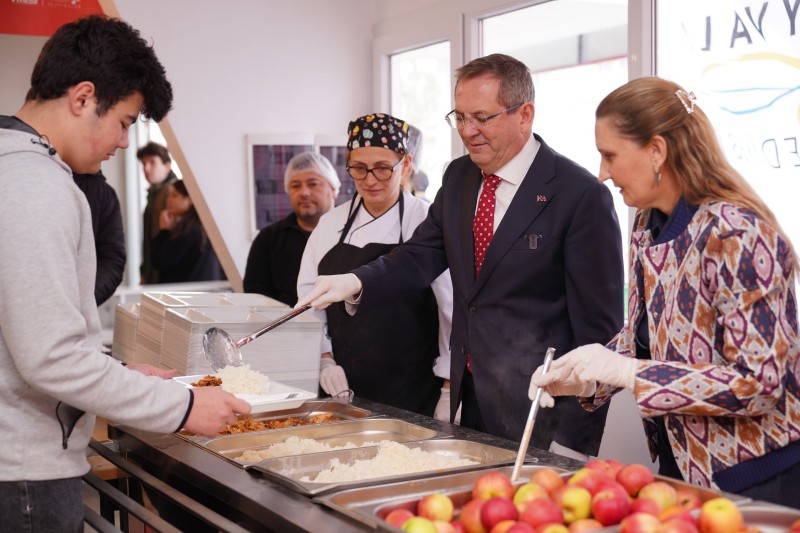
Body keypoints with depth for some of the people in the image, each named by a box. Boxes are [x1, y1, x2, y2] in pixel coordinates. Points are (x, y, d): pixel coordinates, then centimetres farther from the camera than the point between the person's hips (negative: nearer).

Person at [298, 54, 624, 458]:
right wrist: (355, 282, -12)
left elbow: (599, 328, -13)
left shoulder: (582, 195, -14)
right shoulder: (459, 177, 8)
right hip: (471, 400, 6)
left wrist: (574, 441, -15)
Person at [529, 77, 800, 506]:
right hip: (682, 462, 7)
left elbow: (759, 381, -25)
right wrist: (586, 379, -4)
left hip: (755, 478, -7)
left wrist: (627, 372, -27)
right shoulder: (647, 228, 2)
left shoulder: (734, 233, -23)